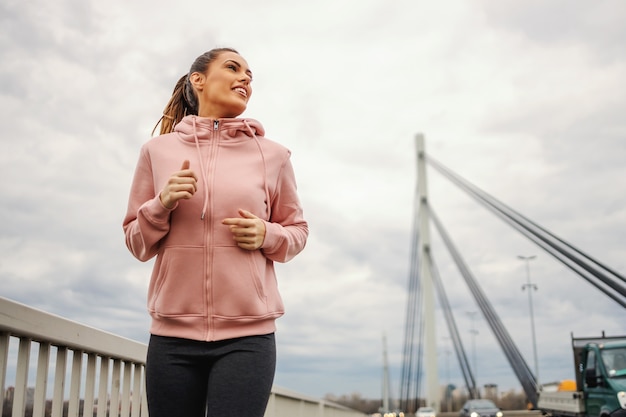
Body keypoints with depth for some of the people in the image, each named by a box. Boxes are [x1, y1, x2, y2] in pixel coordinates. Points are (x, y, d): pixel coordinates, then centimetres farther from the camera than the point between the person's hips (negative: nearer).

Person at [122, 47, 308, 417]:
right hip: (172, 335, 1)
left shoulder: (271, 155, 5)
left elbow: (298, 230, 14)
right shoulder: (158, 151, 7)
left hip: (247, 335, -1)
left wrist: (267, 236, -8)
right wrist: (161, 206, -10)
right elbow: (137, 244, 10)